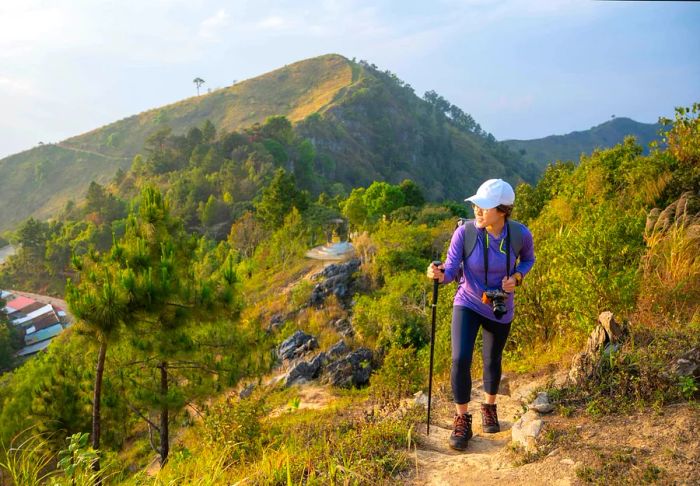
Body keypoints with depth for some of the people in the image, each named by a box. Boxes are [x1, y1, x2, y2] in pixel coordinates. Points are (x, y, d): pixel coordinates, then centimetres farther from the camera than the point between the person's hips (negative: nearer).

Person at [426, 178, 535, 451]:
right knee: (460, 360, -17)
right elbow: (451, 270, -22)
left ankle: (489, 407, 47)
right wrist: (439, 274, -45)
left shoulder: (520, 234, -19)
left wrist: (516, 278, -17)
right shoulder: (465, 232, -24)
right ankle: (462, 420, 5)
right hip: (467, 304, -1)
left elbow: (528, 259, 2)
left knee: (492, 361, 18)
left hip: (500, 309, 2)